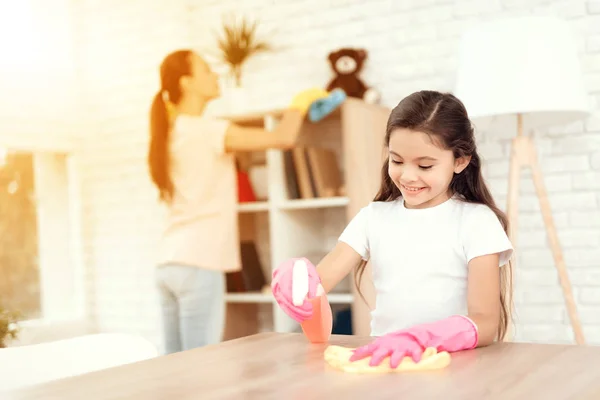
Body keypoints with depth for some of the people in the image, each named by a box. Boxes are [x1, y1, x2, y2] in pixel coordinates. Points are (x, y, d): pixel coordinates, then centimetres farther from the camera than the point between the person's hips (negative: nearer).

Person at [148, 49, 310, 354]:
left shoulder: (172, 132, 14)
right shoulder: (207, 131, -10)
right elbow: (283, 138, -12)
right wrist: (298, 106, 7)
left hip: (169, 263, 8)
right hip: (198, 265, -8)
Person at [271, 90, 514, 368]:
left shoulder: (477, 221, -2)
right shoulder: (373, 217, 8)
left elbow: (485, 323, -12)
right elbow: (320, 281, -3)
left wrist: (421, 339, -30)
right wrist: (298, 281, -26)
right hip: (385, 361, 4)